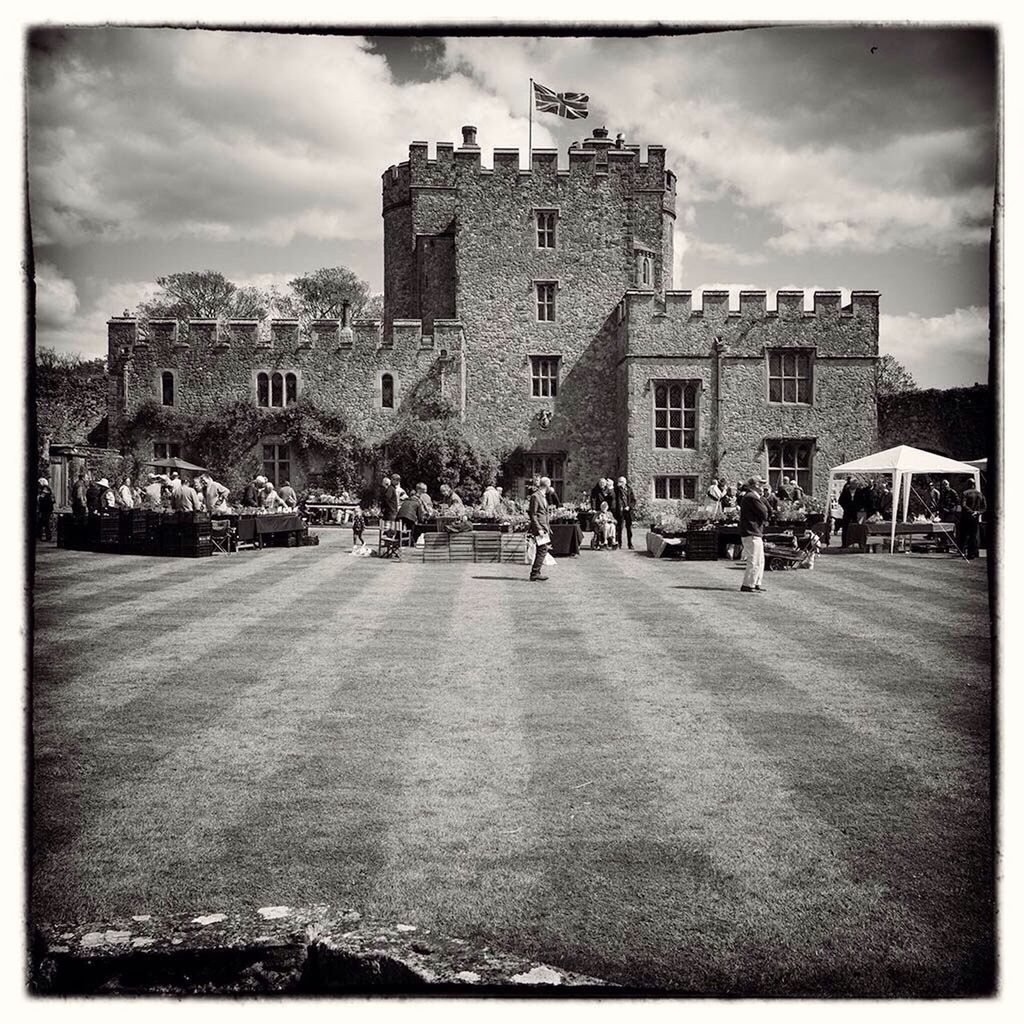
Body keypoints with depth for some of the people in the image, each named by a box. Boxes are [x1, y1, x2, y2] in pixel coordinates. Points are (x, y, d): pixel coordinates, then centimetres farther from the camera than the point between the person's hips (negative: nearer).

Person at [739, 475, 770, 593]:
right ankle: (748, 585, -7)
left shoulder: (747, 497, 19)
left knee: (760, 561, 17)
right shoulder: (752, 498, -16)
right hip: (752, 534, -11)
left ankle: (756, 584, 22)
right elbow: (764, 514, -16)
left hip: (755, 533, 11)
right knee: (754, 562, -9)